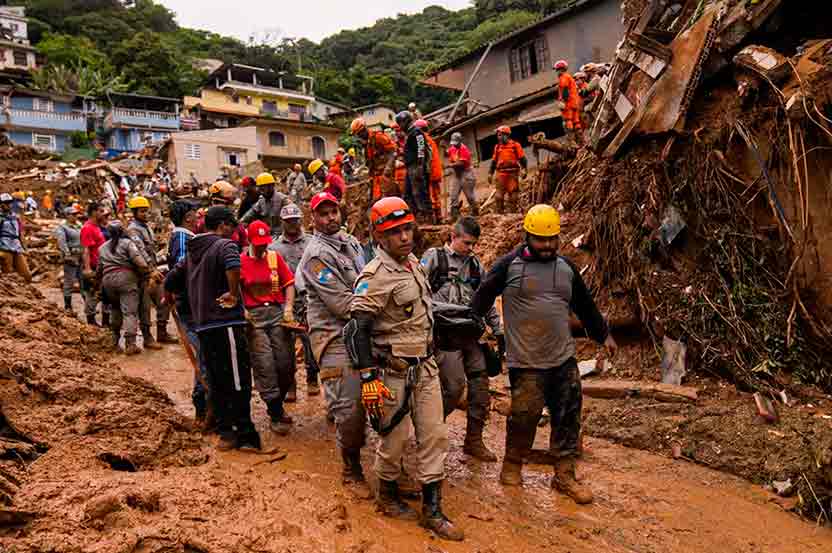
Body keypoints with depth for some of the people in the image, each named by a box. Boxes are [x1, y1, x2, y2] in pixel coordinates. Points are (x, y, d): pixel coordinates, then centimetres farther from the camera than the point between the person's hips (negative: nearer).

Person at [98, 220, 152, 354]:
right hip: (126, 277, -5)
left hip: (107, 278, 5)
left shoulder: (102, 248, 21)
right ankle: (130, 344, -17)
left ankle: (115, 340, 31)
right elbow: (138, 259, -11)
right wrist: (150, 272, -10)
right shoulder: (127, 243, 4)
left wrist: (100, 281, 37)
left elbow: (99, 268, 24)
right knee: (130, 311, -8)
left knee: (115, 308, 24)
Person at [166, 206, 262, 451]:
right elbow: (233, 266, -31)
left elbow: (172, 280, 24)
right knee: (238, 382, -1)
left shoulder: (191, 252, 17)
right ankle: (245, 435, 3)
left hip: (203, 326, 8)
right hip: (227, 323, -8)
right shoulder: (224, 245, -8)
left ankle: (225, 433, 20)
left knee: (217, 382, 14)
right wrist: (234, 294, -19)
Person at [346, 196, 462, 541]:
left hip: (426, 367, 8)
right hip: (394, 372, -7)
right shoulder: (375, 276, -18)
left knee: (435, 435, 8)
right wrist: (369, 379, -25)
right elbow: (357, 330, -21)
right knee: (395, 438, 6)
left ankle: (432, 511, 19)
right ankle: (387, 497, 33)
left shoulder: (414, 263, 8)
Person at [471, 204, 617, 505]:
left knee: (568, 417, 8)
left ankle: (564, 475, 21)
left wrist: (603, 334, 29)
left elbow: (585, 305, 23)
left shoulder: (566, 267, 10)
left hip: (564, 359, 5)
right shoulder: (509, 265, -5)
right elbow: (483, 297, 3)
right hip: (526, 362, -5)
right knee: (524, 415, 1)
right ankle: (512, 466, 25)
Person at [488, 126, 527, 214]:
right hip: (501, 173, 3)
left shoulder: (515, 145, 1)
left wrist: (524, 169, -10)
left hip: (512, 173, -3)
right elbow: (494, 161, 17)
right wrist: (490, 173, 13)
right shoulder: (497, 147, 12)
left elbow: (522, 158, 0)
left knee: (513, 193, 2)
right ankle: (499, 212, 3)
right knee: (499, 194, -3)